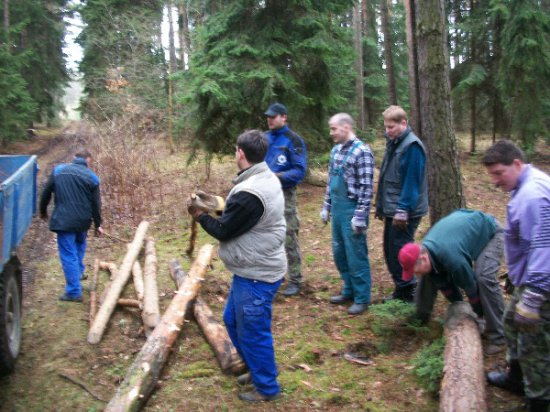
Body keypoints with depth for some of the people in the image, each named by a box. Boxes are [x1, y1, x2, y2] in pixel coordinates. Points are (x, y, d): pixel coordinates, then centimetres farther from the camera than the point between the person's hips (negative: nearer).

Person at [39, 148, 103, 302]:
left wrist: (43, 211, 23)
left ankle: (74, 292, 0)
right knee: (80, 244, 31)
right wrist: (98, 225, 13)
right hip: (83, 220, 2)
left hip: (64, 220, -2)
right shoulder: (92, 177, 0)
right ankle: (79, 272, 38)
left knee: (68, 255, -1)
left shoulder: (58, 170, 2)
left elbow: (46, 193, 7)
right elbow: (96, 204, 2)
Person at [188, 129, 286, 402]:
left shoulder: (249, 193, -28)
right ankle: (257, 369, 40)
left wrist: (200, 216, 0)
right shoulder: (266, 178, 6)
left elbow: (223, 230, -16)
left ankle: (267, 388, 24)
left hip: (257, 276, -10)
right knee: (233, 320, 23)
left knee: (252, 332, 5)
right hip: (253, 270, 10)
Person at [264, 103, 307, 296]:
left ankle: (295, 281, 8)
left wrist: (278, 176, -23)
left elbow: (300, 171, -13)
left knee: (289, 239, -3)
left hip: (285, 195, -6)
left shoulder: (293, 140, -9)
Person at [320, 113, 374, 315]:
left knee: (356, 255, 1)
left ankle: (362, 298, 13)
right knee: (339, 253, 16)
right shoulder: (336, 150, 11)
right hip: (337, 208, 8)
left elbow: (366, 188, -16)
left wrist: (360, 217, -18)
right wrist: (326, 207, 16)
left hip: (352, 209, -8)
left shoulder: (361, 151, -14)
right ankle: (349, 290, 31)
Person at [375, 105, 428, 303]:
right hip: (392, 209, 9)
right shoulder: (393, 143, 12)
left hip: (404, 211, -9)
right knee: (390, 251, 14)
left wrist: (402, 210, -21)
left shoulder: (412, 146, -16)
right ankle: (401, 290, 27)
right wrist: (382, 206, 17)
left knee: (399, 252, -2)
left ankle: (407, 295, 11)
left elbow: (412, 181, -19)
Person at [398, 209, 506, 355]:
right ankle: (422, 316, 19)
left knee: (485, 278, -28)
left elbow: (469, 284, -27)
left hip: (489, 232, -8)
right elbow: (444, 284, -4)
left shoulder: (451, 256, -43)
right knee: (430, 275, 3)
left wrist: (479, 313, -10)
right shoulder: (424, 251, -18)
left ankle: (498, 337, -19)